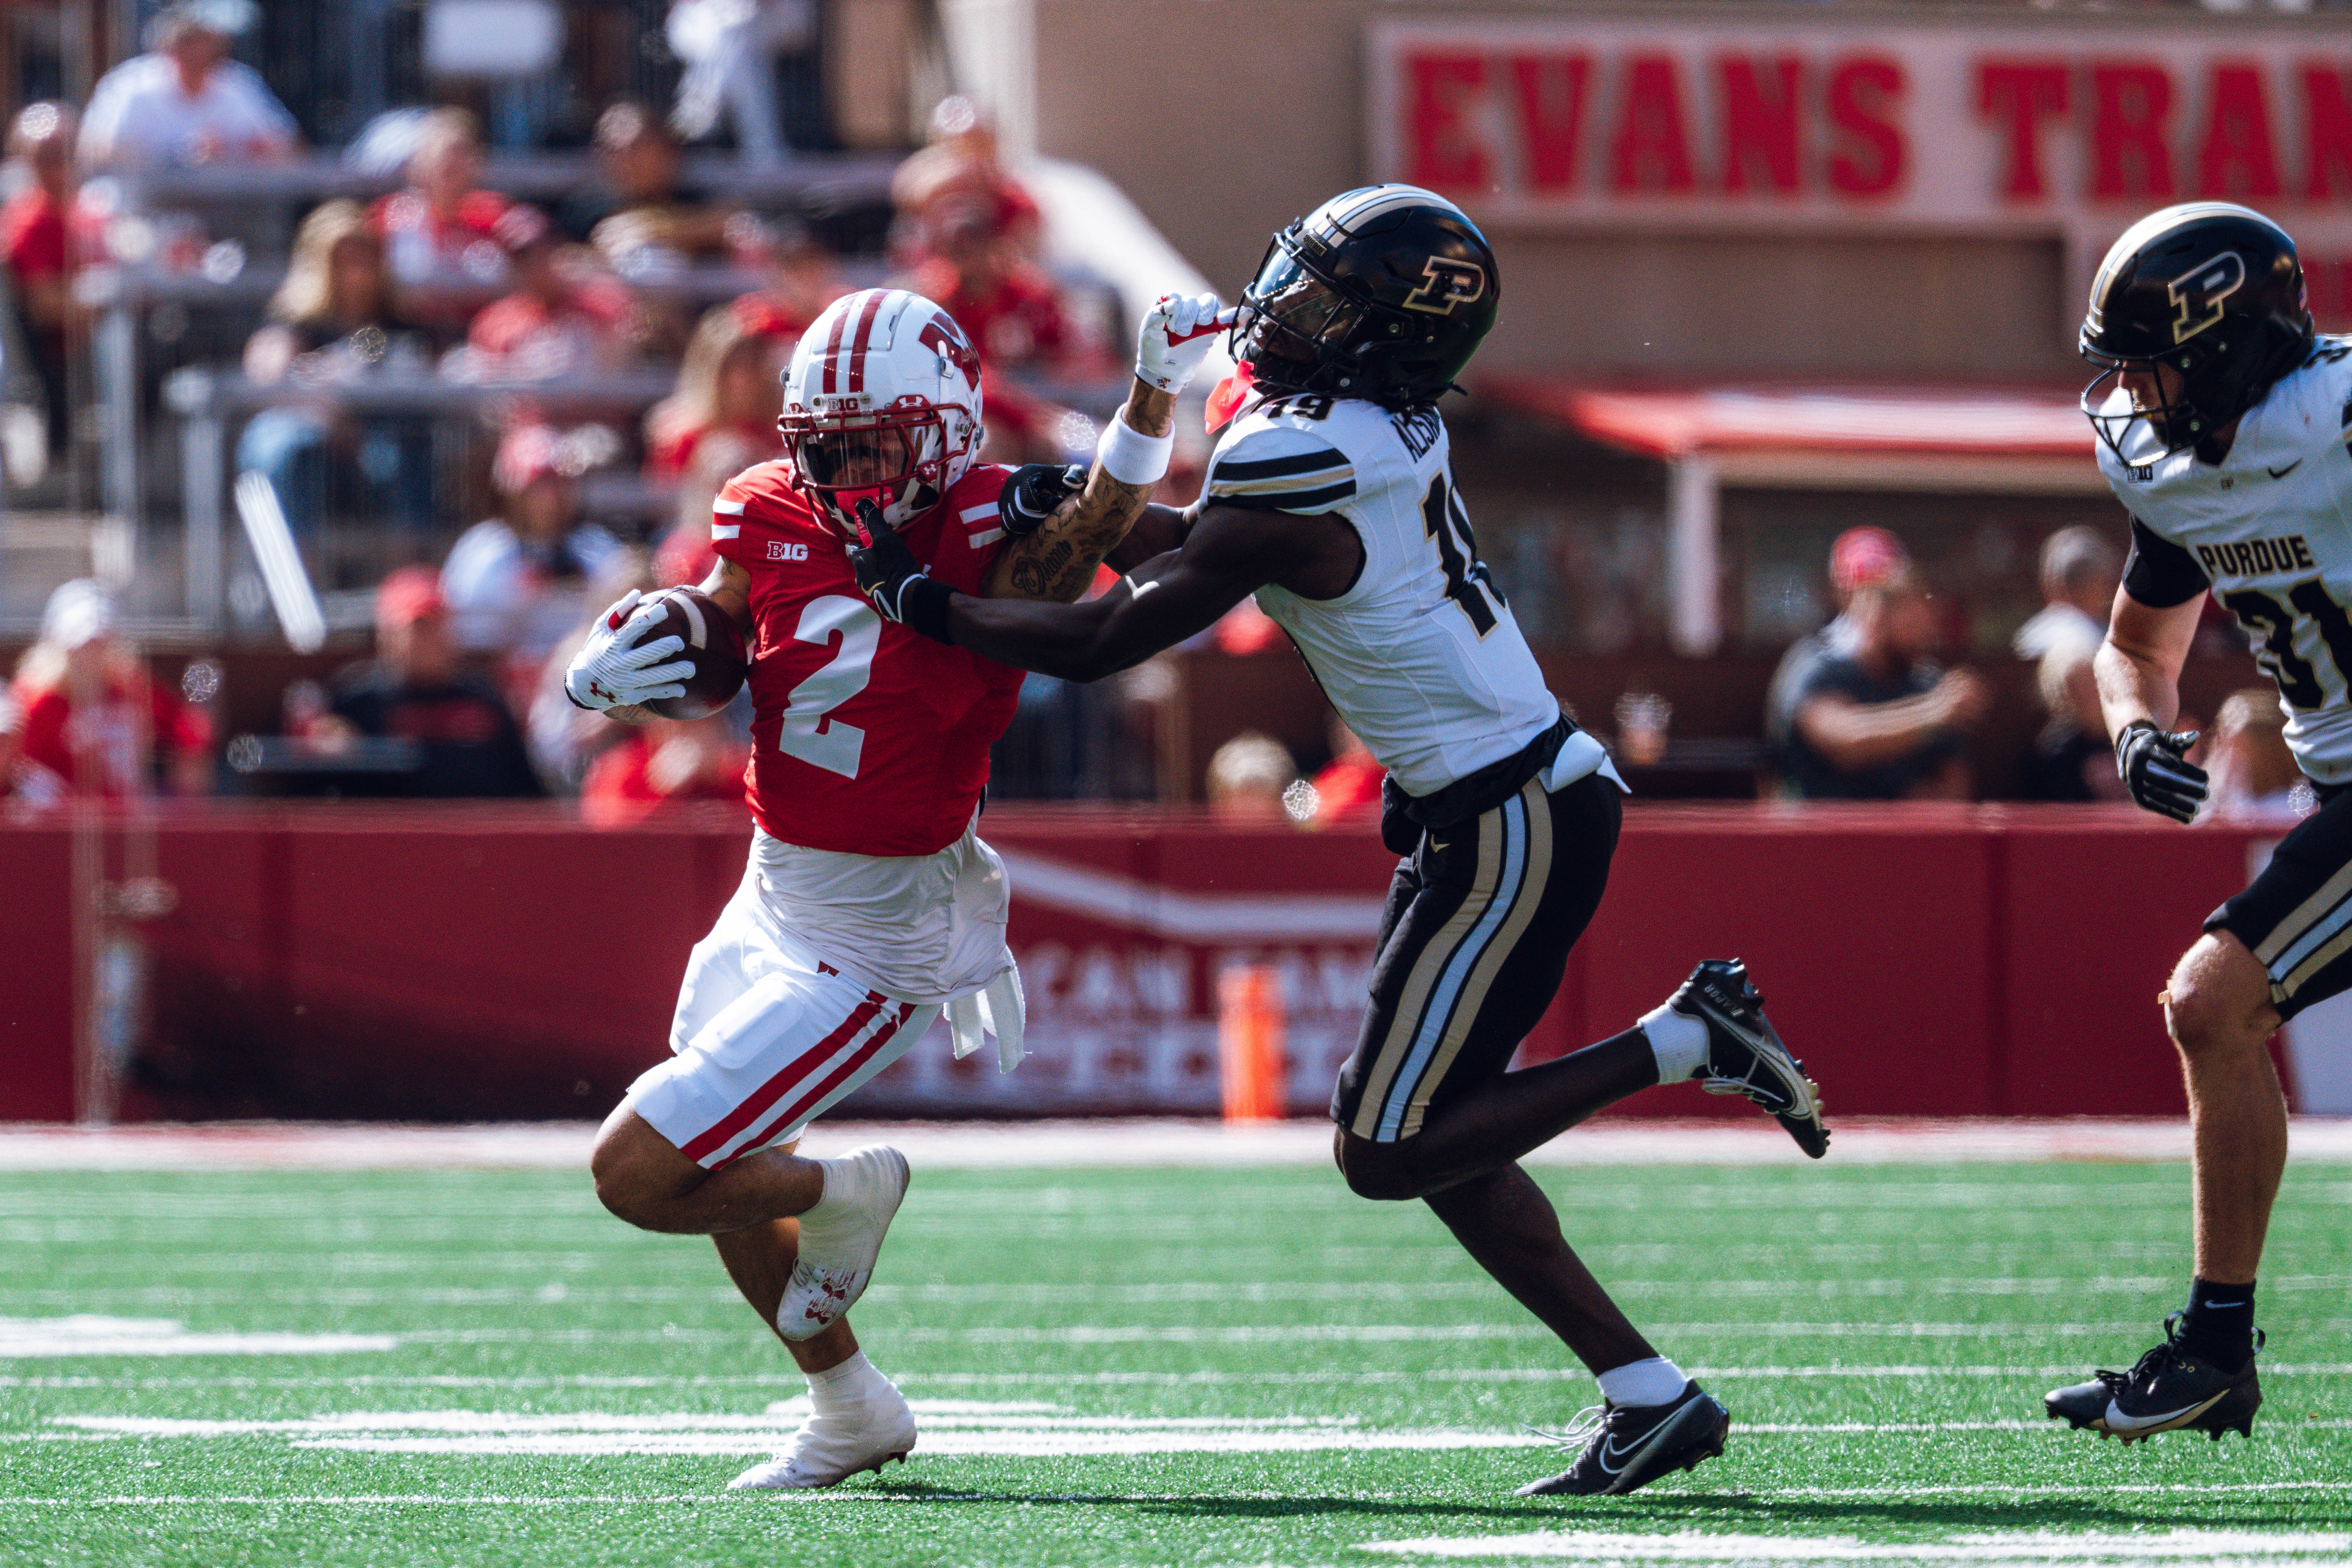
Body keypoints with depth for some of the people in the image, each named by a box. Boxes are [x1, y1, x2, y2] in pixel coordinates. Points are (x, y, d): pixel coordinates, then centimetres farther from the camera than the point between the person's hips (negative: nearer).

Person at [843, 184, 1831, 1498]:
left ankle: (1684, 1042, -4)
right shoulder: (1390, 428, 7)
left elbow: (1108, 642, -13)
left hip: (1509, 830, -9)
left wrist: (923, 601, -4)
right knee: (1425, 1141, 11)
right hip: (1504, 805, 9)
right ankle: (1649, 1394, 12)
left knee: (1388, 1153, -6)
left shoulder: (1299, 468, -20)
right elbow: (1210, 550, 24)